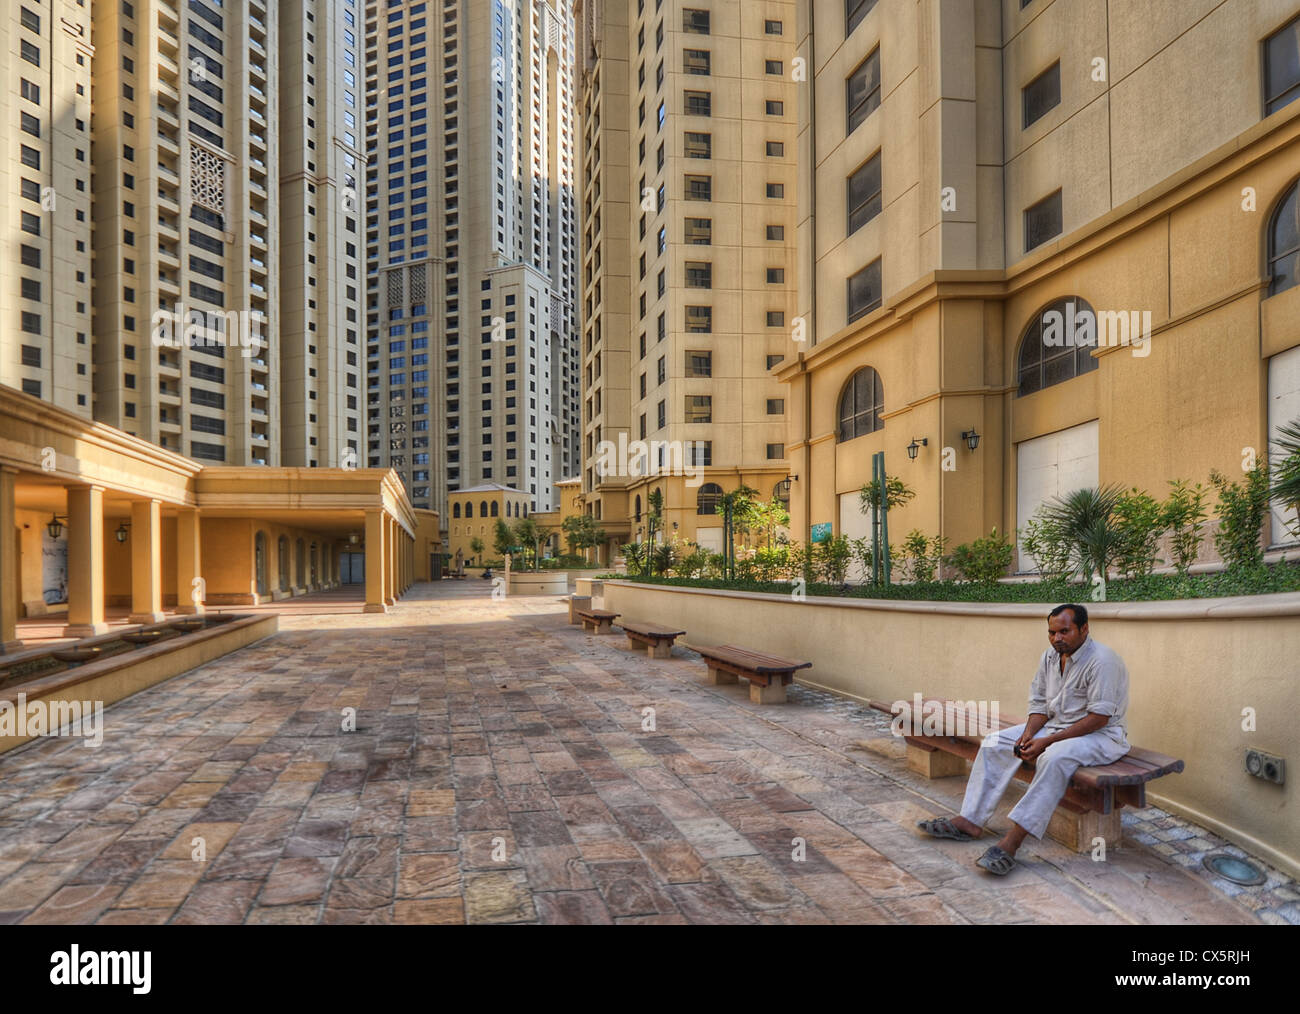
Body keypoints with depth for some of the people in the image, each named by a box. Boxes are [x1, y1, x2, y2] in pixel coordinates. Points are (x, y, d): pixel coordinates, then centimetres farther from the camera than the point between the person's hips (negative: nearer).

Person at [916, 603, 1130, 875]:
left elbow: (1099, 718, -24)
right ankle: (970, 821, -7)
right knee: (994, 742, -5)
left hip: (1101, 735, -8)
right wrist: (1028, 733, -10)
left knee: (1055, 757, -38)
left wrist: (1047, 741, -25)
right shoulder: (1050, 657, 4)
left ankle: (1013, 840, -38)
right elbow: (1039, 703, 11)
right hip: (1055, 726, 8)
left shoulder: (1102, 661, -21)